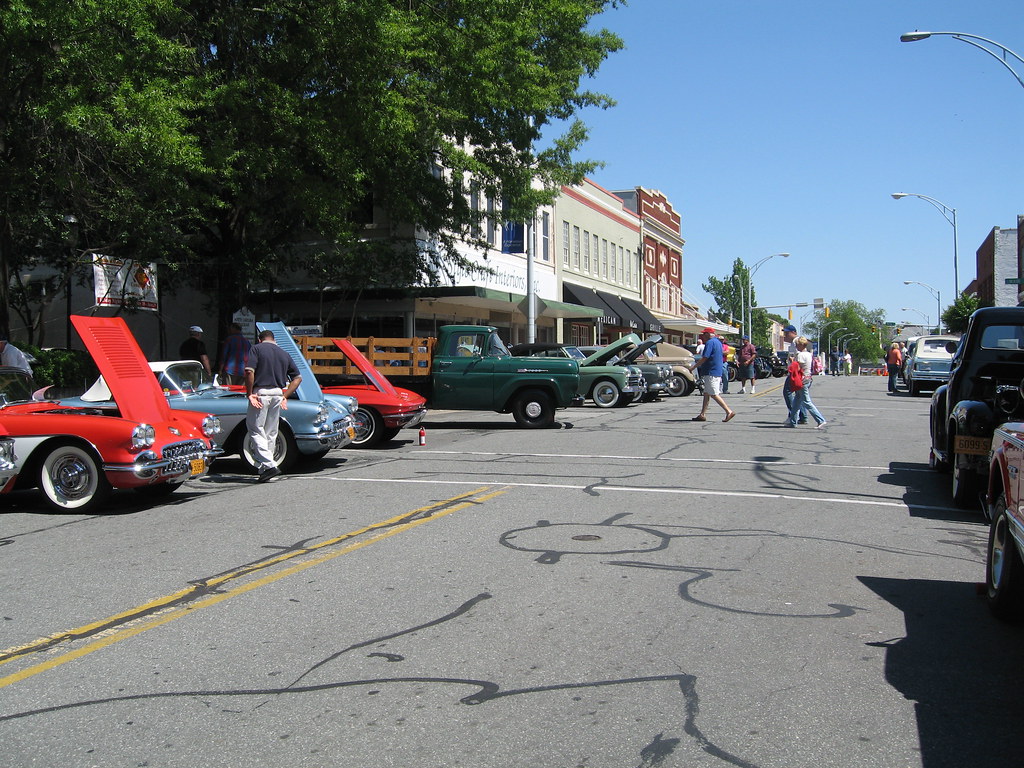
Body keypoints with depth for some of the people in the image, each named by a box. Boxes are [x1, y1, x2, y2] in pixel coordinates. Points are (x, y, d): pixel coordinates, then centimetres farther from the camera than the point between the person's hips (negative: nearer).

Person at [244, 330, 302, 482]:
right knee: (271, 432, 12)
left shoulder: (257, 349, 1)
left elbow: (249, 372, -13)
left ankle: (269, 465, -14)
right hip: (278, 394, 5)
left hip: (261, 392, -5)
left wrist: (249, 393, -6)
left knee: (256, 429, -1)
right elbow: (297, 377, 13)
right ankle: (262, 467, 16)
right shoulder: (284, 353, 16)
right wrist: (285, 396, 13)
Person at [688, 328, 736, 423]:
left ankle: (729, 411, -13)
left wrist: (693, 367, -12)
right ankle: (702, 414, 13)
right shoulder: (718, 342, 17)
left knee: (714, 394, -9)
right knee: (706, 393, 12)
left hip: (711, 372, -10)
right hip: (717, 371, 10)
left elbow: (704, 358, -19)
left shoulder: (710, 343, -13)